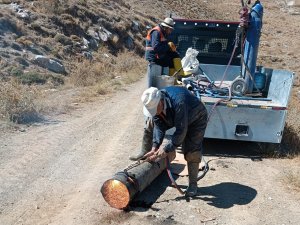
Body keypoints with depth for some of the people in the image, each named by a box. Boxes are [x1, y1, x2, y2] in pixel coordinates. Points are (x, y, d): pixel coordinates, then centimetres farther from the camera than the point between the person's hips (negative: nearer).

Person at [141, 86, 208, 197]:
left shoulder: (179, 103, -45)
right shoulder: (154, 104, -22)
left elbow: (181, 131, -40)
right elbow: (159, 126, -16)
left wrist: (167, 149, -38)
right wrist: (155, 147, -26)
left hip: (197, 119, -6)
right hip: (177, 120, 6)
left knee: (192, 152, -14)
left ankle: (193, 184, 2)